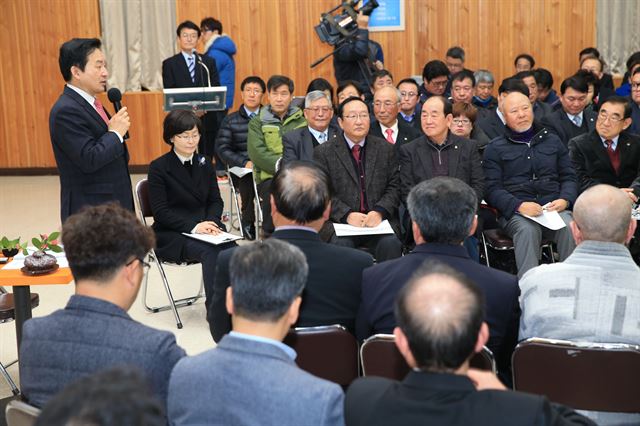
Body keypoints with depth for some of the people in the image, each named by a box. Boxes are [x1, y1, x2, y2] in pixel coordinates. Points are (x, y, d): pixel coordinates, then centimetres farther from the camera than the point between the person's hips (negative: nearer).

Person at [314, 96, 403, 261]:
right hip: (340, 222, -1)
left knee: (391, 243, -28)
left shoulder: (386, 149, 13)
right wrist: (347, 215, -15)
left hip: (378, 220, 2)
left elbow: (394, 187, 8)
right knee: (341, 244, -32)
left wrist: (379, 212, -10)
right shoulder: (324, 152, 7)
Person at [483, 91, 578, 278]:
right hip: (514, 212, -2)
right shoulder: (495, 148, 12)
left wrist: (565, 200, -3)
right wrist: (519, 206, -15)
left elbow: (569, 177, 20)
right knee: (527, 230, -36)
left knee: (571, 228, -30)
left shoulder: (552, 141, 23)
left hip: (553, 207, 3)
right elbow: (492, 189, 2)